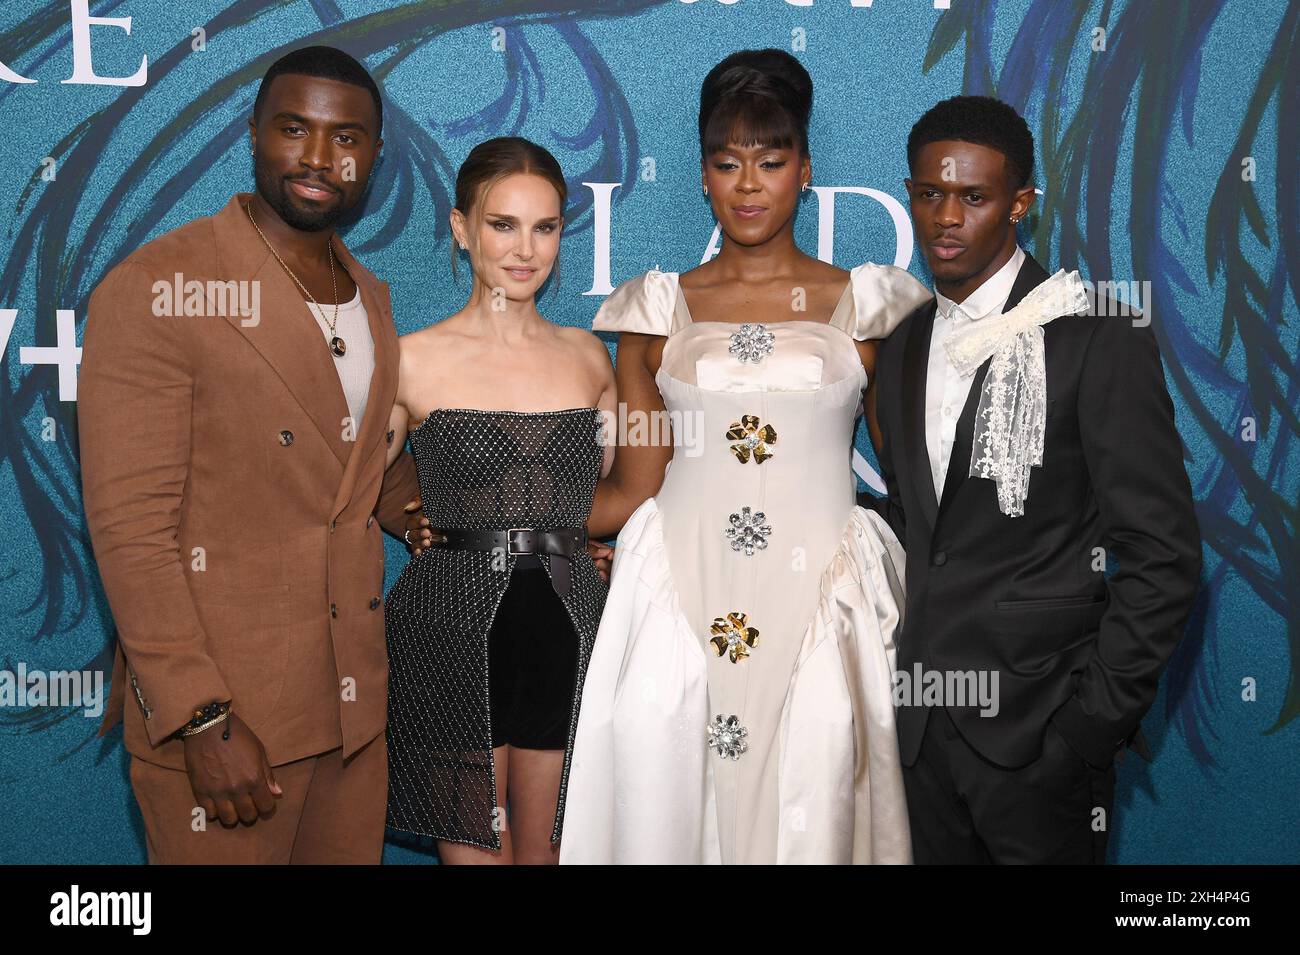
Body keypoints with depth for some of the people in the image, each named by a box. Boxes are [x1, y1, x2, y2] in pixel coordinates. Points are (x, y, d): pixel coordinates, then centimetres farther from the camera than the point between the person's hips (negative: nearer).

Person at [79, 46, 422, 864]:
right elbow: (130, 523, -15)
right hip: (221, 714, -6)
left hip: (354, 705, 6)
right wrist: (202, 720, -18)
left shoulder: (372, 299, 10)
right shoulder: (155, 291, -12)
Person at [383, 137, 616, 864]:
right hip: (454, 630, -3)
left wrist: (556, 531, 6)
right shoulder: (414, 360, -3)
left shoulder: (588, 356, 8)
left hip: (566, 630, 3)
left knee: (545, 848, 13)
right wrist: (450, 528, -7)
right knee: (476, 851, 5)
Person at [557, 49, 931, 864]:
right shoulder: (659, 306, 9)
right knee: (663, 802, -5)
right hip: (681, 592, 1)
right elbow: (633, 487, 8)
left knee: (813, 809, -5)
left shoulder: (864, 302, 8)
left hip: (821, 598, 0)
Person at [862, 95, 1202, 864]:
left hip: (1037, 728, -5)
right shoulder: (904, 346, 9)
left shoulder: (1099, 341, -11)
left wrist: (1095, 722, -13)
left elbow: (1162, 556, -11)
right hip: (921, 722, 6)